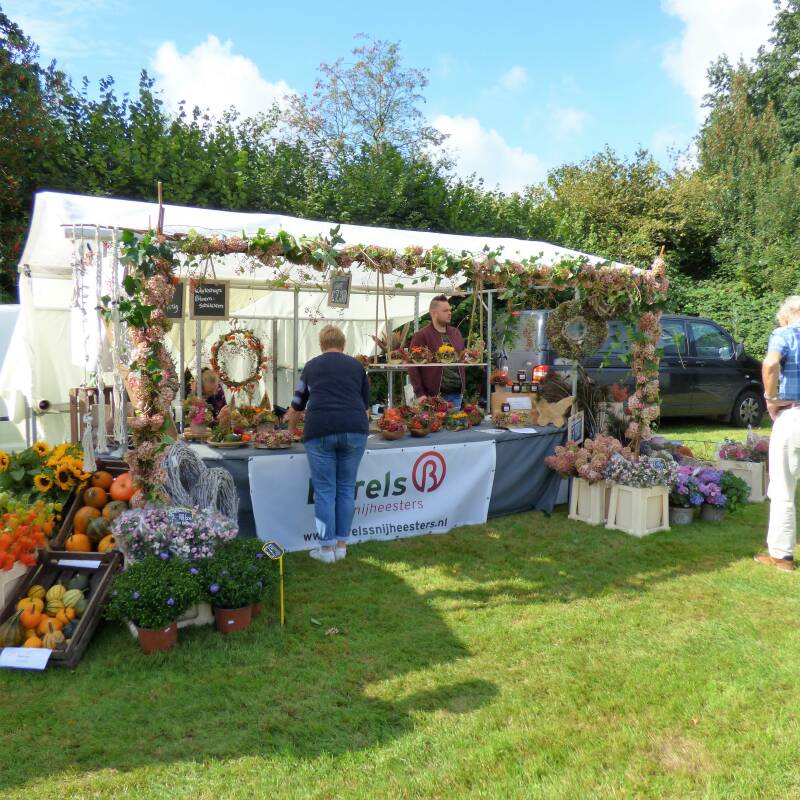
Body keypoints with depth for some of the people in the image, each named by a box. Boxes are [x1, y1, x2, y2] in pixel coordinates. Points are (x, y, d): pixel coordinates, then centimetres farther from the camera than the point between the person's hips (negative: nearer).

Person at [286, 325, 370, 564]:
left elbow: (297, 405, 30)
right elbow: (366, 404, 27)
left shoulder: (311, 366, 19)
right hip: (355, 428, 1)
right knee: (346, 489, 11)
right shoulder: (356, 366, 20)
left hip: (320, 430, -1)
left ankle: (327, 548, 9)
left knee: (325, 491, 5)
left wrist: (291, 429, 48)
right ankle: (341, 544, 17)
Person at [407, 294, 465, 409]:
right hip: (434, 395, -5)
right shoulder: (421, 336, -4)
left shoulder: (456, 333, 15)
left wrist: (462, 388, 15)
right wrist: (420, 393, -14)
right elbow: (413, 367, -8)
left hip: (457, 394, 6)